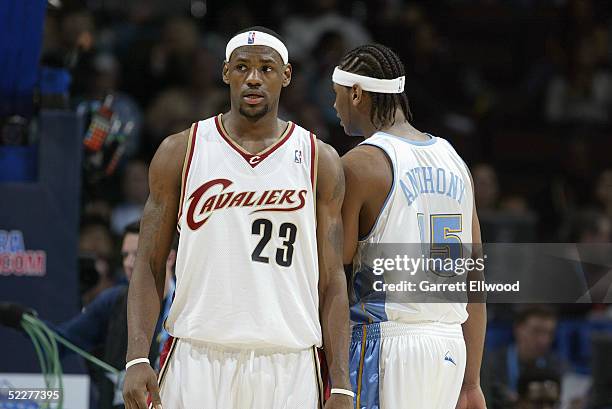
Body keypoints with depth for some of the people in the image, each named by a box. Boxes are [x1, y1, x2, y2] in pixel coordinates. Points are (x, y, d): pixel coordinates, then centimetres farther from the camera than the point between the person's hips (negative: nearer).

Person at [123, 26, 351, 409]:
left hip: (289, 369, 0)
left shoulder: (319, 161, 6)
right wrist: (137, 358, -7)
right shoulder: (181, 152, 6)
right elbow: (149, 266, 6)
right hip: (199, 360, 0)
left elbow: (332, 281, 6)